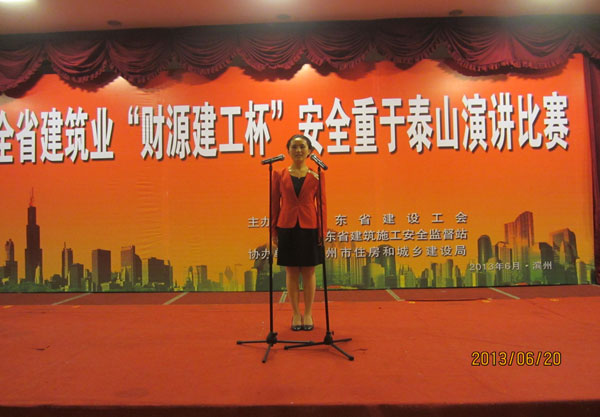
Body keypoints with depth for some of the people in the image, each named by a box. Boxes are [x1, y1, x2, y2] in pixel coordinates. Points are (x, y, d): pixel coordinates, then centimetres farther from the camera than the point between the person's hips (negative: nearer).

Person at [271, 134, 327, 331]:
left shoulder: (317, 175, 2)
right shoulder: (279, 175, 3)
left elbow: (322, 204, 2)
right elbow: (275, 204, 5)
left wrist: (323, 230, -4)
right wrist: (273, 230, 1)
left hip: (309, 227, 0)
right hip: (287, 227, 1)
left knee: (308, 271, 7)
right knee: (291, 272, 7)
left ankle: (308, 314, 19)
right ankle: (296, 314, 19)